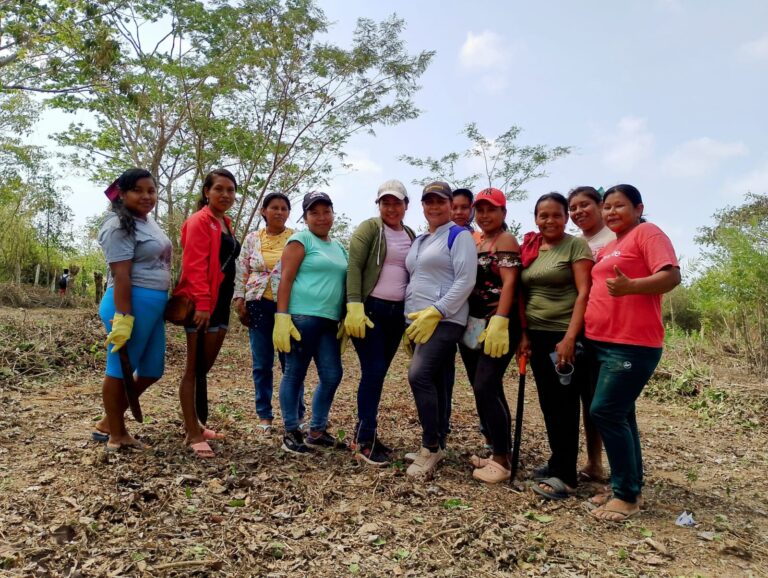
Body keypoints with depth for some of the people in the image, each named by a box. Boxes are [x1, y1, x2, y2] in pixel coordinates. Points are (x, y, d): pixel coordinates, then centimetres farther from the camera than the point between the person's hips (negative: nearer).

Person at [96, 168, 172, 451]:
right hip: (133, 302, -10)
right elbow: (121, 276, -18)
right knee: (120, 369, 3)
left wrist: (169, 301, 22)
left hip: (155, 304, 10)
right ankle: (116, 435, 17)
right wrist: (123, 317, -23)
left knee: (152, 369, 15)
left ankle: (108, 423, 28)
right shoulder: (120, 226, -11)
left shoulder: (148, 221, 17)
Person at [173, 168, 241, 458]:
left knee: (204, 368, 15)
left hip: (221, 302, 8)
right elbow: (195, 265, -17)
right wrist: (202, 303, -24)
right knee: (195, 369, -3)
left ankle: (195, 425, 26)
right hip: (201, 304, -8)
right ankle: (193, 435, 3)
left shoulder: (225, 224, 18)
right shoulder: (199, 221, -7)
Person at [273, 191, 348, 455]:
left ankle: (316, 432, 22)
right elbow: (285, 279, -8)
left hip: (329, 321, 7)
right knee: (295, 375, 1)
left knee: (332, 375, 7)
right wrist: (282, 317, -16)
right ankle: (291, 433, 15)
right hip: (302, 317, -7)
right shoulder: (300, 240, -2)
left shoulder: (339, 247, 19)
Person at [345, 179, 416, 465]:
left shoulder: (411, 236, 14)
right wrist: (354, 306, -20)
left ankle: (365, 431, 20)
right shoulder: (369, 228, -3)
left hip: (397, 312, 6)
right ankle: (365, 440, 1)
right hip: (370, 309, -5)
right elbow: (354, 267, -10)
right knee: (373, 371, -8)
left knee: (378, 373, 9)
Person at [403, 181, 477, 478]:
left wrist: (435, 313, -19)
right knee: (434, 382, 10)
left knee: (419, 375, -20)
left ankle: (430, 447, -8)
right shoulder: (418, 241, 20)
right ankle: (437, 445, 18)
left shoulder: (459, 235, -3)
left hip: (444, 320, -7)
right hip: (417, 320, 8)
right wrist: (411, 320, 17)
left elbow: (466, 281, -13)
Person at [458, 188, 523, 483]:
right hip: (473, 324, 8)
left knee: (487, 386, -12)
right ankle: (495, 451, 22)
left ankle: (502, 460, -2)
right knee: (483, 389, 10)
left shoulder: (506, 240, -3)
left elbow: (509, 283, -15)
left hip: (498, 325, -8)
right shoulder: (475, 242, 18)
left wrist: (499, 322, -26)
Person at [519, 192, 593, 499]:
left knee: (564, 403, 0)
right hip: (538, 335, 6)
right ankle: (558, 462, 28)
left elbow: (584, 293, -13)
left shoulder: (576, 245, -5)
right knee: (548, 402, 13)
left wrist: (570, 338, -20)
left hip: (565, 336, -6)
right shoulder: (529, 248, 11)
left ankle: (565, 476, 10)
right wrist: (524, 334, 4)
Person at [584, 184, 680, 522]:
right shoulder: (609, 247, 20)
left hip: (633, 345, -9)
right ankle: (628, 487, 24)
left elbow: (671, 276, -17)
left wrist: (630, 286, -33)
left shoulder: (647, 233, -5)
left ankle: (627, 495, 1)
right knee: (620, 415, 13)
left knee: (605, 412, -12)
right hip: (602, 342, 9)